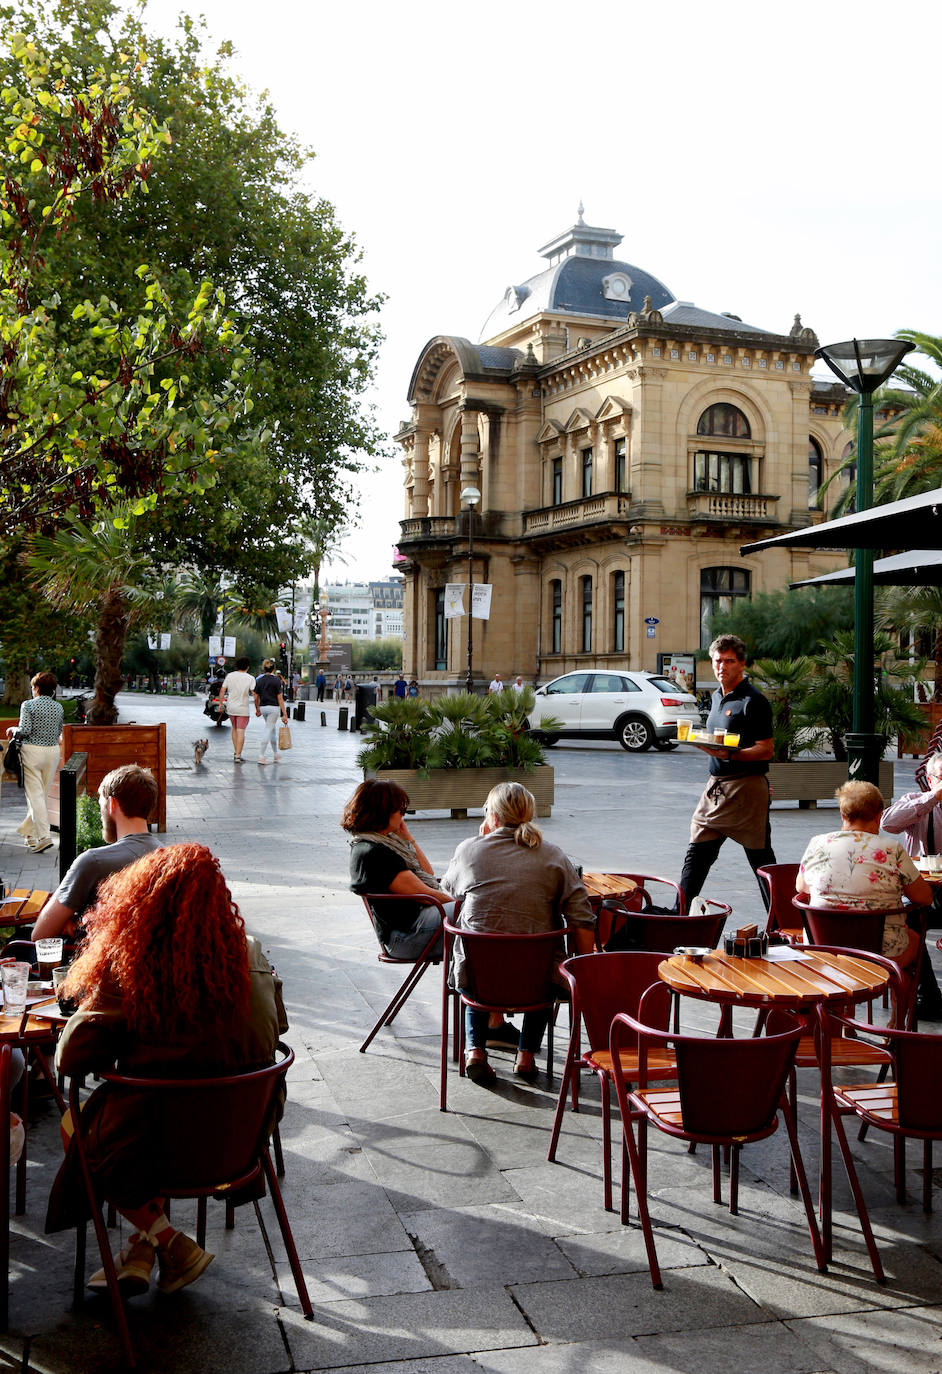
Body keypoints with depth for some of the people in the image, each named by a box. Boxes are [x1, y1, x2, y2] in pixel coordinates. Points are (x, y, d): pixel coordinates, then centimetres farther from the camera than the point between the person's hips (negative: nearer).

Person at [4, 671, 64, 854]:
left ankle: (44, 836, -15)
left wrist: (13, 729, 5)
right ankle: (28, 831, 25)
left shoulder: (28, 705, -8)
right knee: (41, 793, 14)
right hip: (53, 750, 5)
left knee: (35, 795, -5)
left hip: (32, 751, -5)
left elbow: (25, 730, -15)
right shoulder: (58, 707, 7)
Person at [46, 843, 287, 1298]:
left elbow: (71, 1058, -17)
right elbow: (276, 1027, 7)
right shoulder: (249, 957, -9)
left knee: (74, 1125, 26)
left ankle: (171, 1244, 18)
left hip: (145, 1149, -5)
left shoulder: (128, 970, -22)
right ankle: (142, 1247, 29)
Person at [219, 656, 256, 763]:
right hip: (243, 708, -3)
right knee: (241, 731, -1)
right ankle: (238, 755, -5)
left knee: (234, 728, 21)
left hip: (231, 707, 3)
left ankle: (236, 752, 22)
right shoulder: (250, 678, -9)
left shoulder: (229, 676, -1)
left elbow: (222, 691, -1)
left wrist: (220, 704, 8)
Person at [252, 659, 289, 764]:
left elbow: (256, 697, 6)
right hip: (273, 708, -5)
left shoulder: (259, 680, 4)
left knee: (272, 729, 20)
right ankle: (261, 756, -9)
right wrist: (284, 714, -7)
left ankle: (275, 753, 26)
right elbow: (280, 698, -10)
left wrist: (257, 709, 22)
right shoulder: (276, 680, -9)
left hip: (263, 707, 5)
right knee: (268, 730, -3)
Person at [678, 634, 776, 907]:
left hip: (747, 786, -8)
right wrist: (703, 743, 10)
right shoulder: (717, 697, 15)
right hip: (716, 786, 8)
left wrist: (730, 755, -28)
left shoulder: (753, 700, -11)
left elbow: (766, 751, -16)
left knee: (760, 858, 1)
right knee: (697, 852, 7)